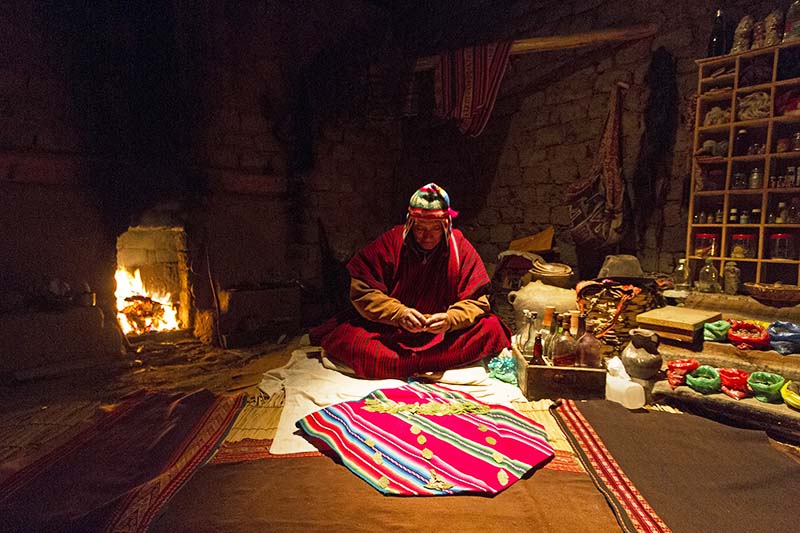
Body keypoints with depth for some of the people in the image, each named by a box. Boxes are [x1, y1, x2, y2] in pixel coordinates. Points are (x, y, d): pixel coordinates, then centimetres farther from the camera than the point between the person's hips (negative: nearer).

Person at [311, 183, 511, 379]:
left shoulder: (461, 249, -4)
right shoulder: (389, 243, -9)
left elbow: (476, 302, -6)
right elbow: (362, 291, -12)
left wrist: (450, 319, -27)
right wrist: (399, 312, -27)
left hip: (443, 333, 2)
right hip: (388, 331, -1)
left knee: (491, 328, -22)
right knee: (344, 338, -25)